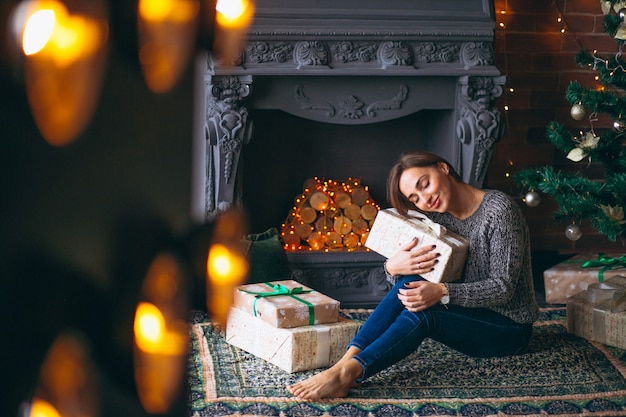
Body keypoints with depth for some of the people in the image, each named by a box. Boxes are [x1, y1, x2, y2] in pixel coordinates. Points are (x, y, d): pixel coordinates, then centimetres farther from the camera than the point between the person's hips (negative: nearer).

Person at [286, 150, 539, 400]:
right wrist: (393, 267, -25)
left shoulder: (499, 210, -17)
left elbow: (503, 288, -21)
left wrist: (442, 292, -33)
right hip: (469, 313, 6)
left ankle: (346, 372, -39)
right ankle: (347, 360, -32)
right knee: (409, 285, -20)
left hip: (509, 327, -6)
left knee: (421, 315, -30)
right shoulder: (439, 217, 3)